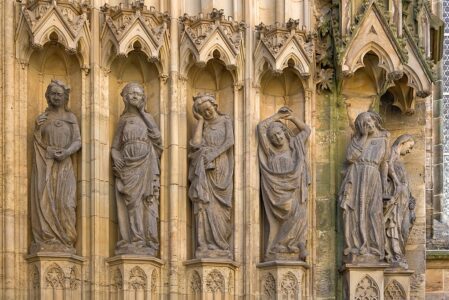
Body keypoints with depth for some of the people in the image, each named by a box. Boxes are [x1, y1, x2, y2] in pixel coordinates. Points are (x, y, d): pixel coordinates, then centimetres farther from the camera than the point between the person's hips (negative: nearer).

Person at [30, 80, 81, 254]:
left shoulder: (70, 117, 12)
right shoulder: (42, 118, 13)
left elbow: (77, 141, 4)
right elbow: (37, 143, 9)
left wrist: (67, 152, -14)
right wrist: (37, 128, -8)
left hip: (64, 165, 0)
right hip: (44, 165, 0)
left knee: (64, 201, -12)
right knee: (44, 201, -10)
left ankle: (64, 241, -13)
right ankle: (46, 241, -12)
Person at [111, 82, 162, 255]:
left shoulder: (147, 117, 12)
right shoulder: (123, 120, 16)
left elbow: (157, 138, -3)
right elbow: (115, 146, 14)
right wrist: (116, 157, -7)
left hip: (144, 163, -2)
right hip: (127, 164, 2)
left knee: (146, 202, -8)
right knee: (130, 203, -6)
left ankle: (147, 243, -11)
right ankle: (132, 242, -8)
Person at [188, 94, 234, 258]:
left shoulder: (225, 121, 11)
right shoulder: (202, 126, 16)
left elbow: (229, 141, -4)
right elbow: (196, 143, -3)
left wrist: (212, 154, -14)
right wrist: (200, 121, 4)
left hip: (220, 168, -2)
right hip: (205, 170, 2)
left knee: (219, 207, -7)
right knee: (205, 205, -11)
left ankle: (220, 247, -9)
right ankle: (206, 247, -15)